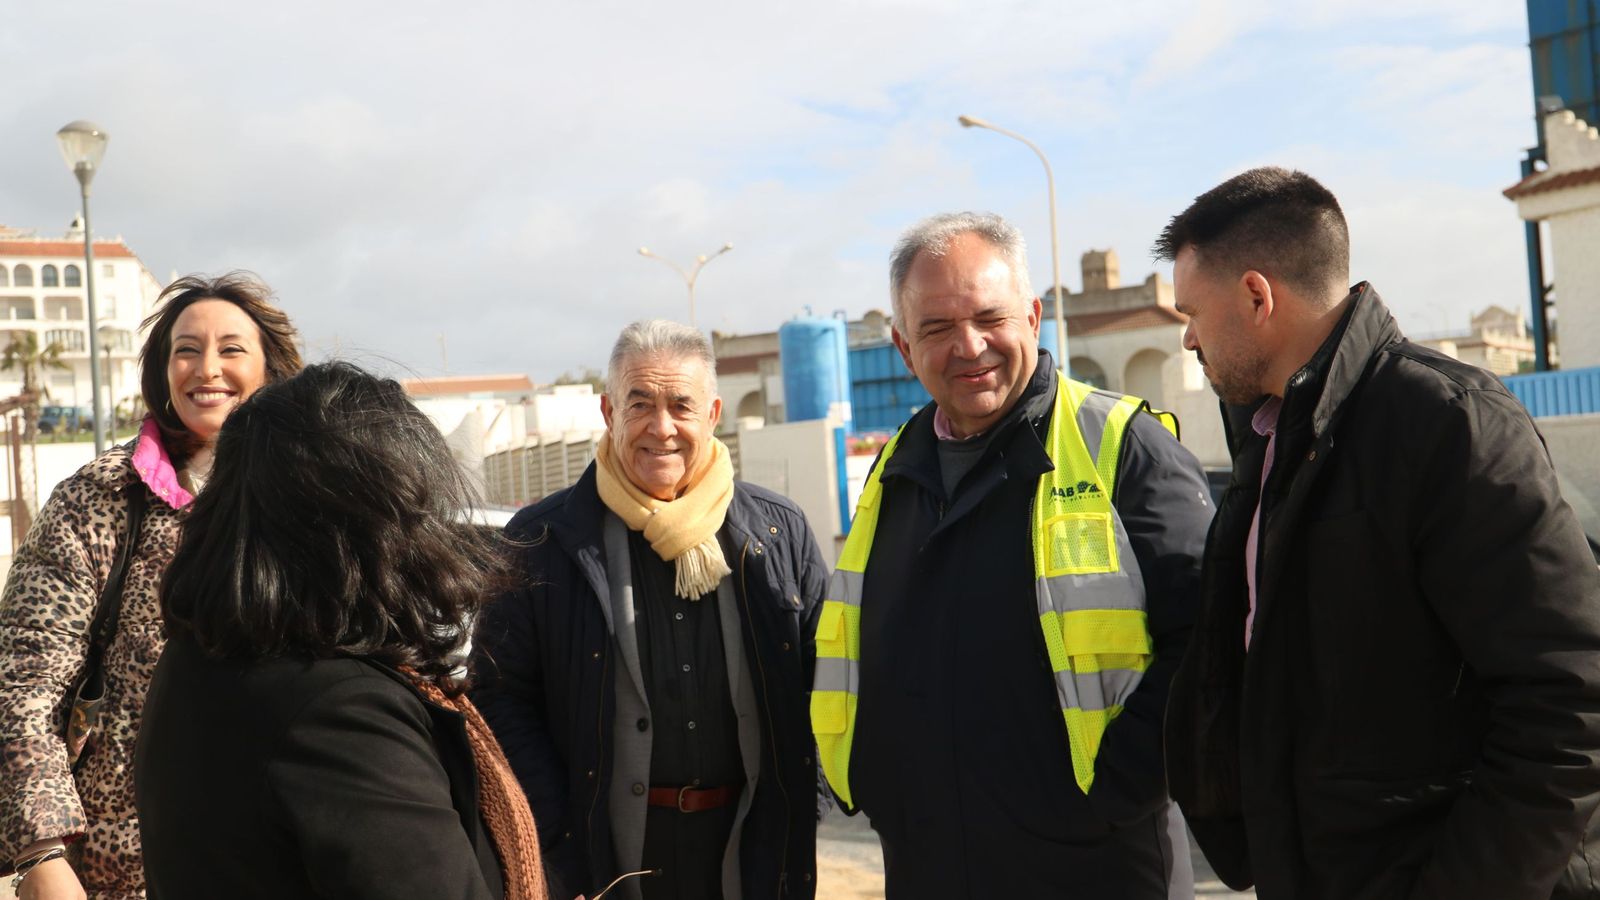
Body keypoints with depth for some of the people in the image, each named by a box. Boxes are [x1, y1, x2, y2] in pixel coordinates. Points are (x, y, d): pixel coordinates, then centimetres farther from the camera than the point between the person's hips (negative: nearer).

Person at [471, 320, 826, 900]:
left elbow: (819, 673, 6)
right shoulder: (541, 542, -5)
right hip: (609, 849, -2)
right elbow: (501, 696, -4)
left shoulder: (780, 531, 1)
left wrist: (797, 808, -3)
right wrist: (559, 837, -10)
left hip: (754, 845, 2)